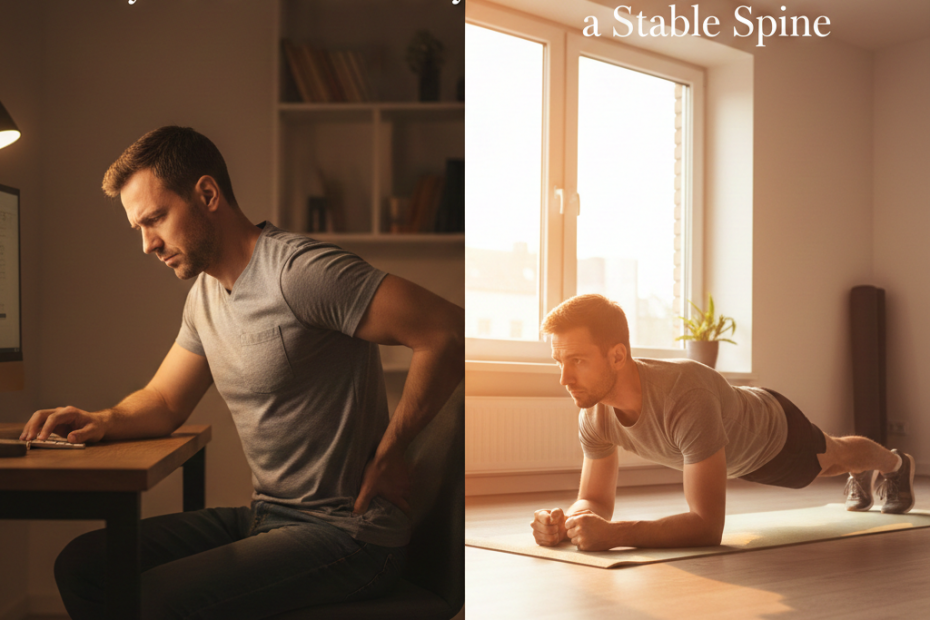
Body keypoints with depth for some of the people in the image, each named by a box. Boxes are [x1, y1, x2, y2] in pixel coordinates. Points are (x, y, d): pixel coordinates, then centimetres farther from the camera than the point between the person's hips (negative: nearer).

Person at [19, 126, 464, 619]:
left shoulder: (298, 270, -19)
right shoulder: (205, 295, 12)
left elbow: (450, 333, -24)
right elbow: (164, 402, 20)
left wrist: (388, 455, -16)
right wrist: (102, 421, -3)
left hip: (345, 530, -9)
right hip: (265, 517, 9)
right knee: (81, 564, 3)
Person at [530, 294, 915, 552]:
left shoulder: (686, 395, -54)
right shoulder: (594, 414, -34)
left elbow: (708, 526, -53)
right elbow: (595, 501, -21)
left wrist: (612, 534, -65)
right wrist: (564, 521, -45)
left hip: (775, 430, -4)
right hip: (732, 454, 4)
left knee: (834, 457, 32)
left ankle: (897, 464, 68)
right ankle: (860, 478, 73)